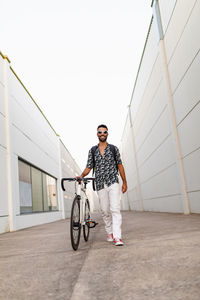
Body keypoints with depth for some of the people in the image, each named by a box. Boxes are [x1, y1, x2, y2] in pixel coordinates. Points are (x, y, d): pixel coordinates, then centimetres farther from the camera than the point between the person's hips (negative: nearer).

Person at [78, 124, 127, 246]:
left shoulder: (114, 148, 7)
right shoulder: (92, 150, 9)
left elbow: (120, 165, 8)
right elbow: (89, 167, 6)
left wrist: (125, 182, 6)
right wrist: (81, 176, -13)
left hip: (113, 182, -2)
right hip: (100, 185, 2)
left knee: (115, 209, -13)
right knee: (105, 211, 8)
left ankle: (117, 237, -15)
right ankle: (110, 233, 26)